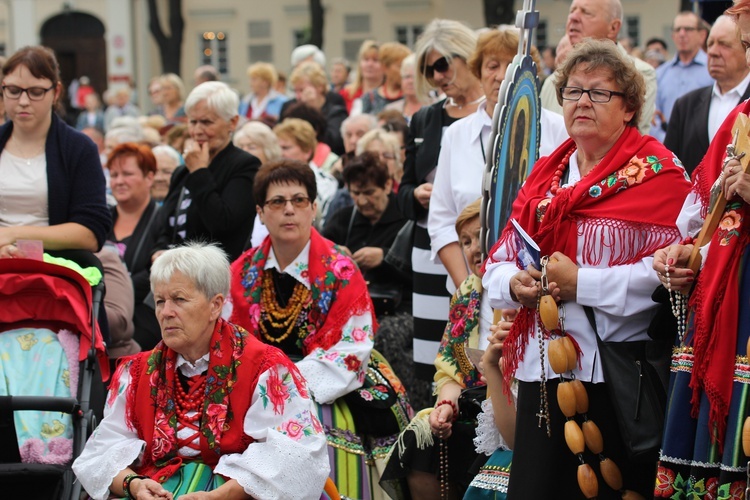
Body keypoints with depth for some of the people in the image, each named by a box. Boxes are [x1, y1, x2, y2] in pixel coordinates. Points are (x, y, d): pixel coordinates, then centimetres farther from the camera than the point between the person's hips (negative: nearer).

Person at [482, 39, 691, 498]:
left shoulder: (656, 172, -3)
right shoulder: (545, 174, 16)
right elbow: (498, 262, 15)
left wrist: (581, 283, -18)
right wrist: (515, 283, -7)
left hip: (616, 376, -5)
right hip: (540, 373, 5)